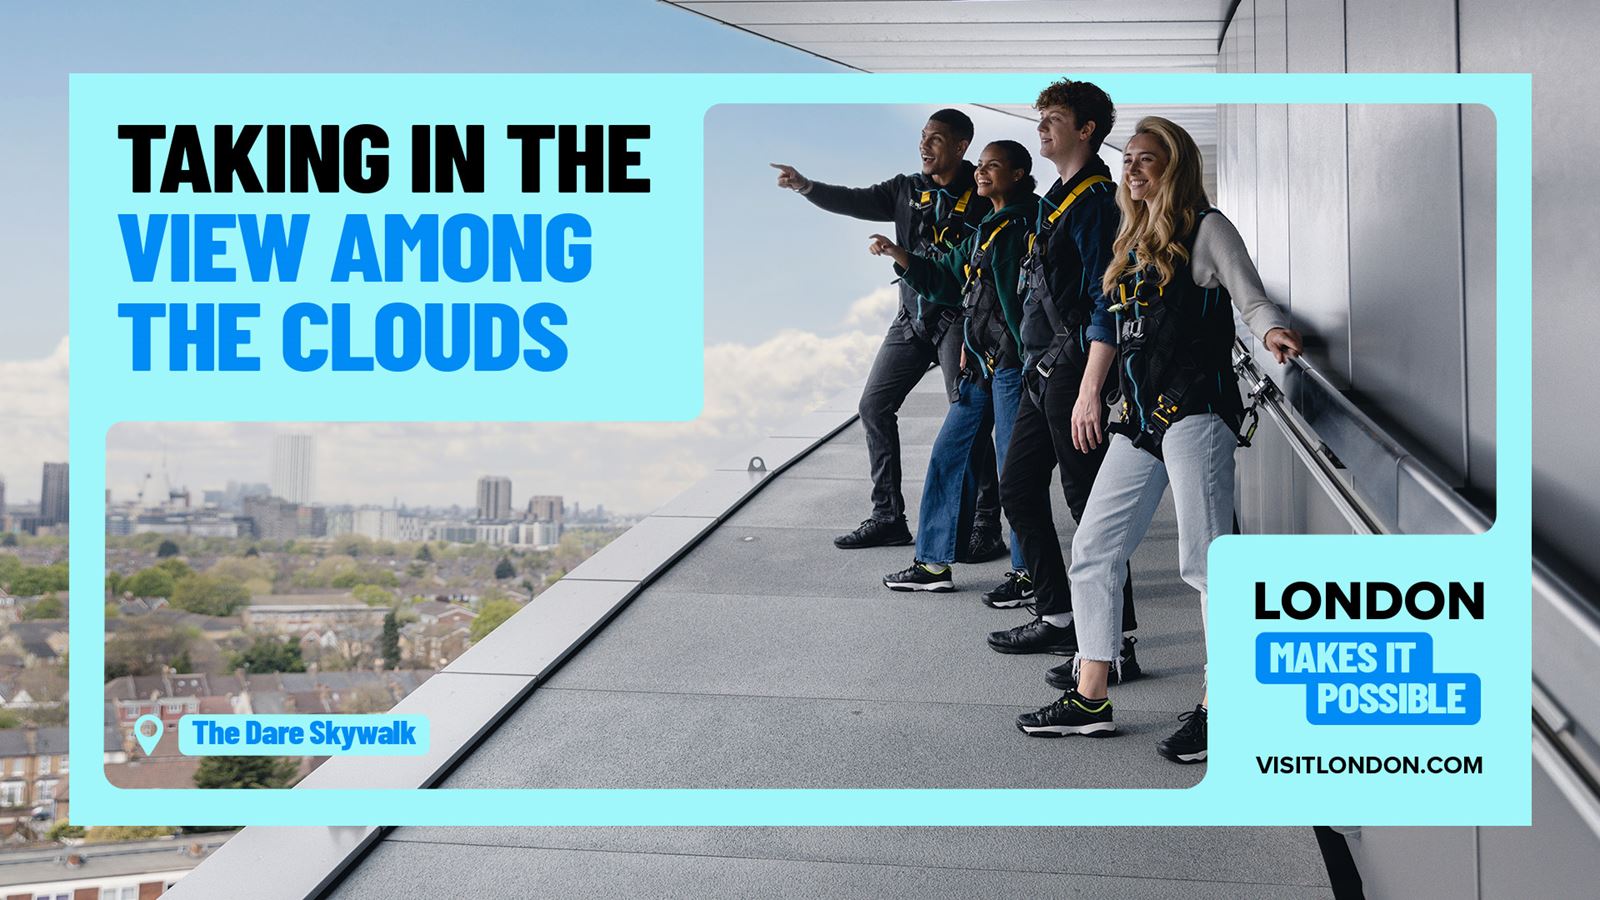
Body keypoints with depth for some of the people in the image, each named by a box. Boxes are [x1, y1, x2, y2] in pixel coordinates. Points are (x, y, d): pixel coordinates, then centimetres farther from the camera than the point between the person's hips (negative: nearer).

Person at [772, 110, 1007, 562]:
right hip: (912, 317, 6)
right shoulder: (907, 190, 8)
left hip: (957, 317, -6)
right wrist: (805, 186, -17)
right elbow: (855, 202, -2)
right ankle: (888, 517, 15)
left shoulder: (981, 195, -5)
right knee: (874, 405, 6)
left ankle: (985, 526, -4)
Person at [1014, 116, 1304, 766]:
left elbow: (1252, 299, -7)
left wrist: (1272, 331, -29)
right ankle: (1090, 699, 14)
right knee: (1094, 548, 7)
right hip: (1140, 420, 9)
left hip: (1196, 409, -8)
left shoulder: (1206, 229, 1)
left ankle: (1219, 707, -8)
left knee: (1204, 559, -13)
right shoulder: (1133, 241, 22)